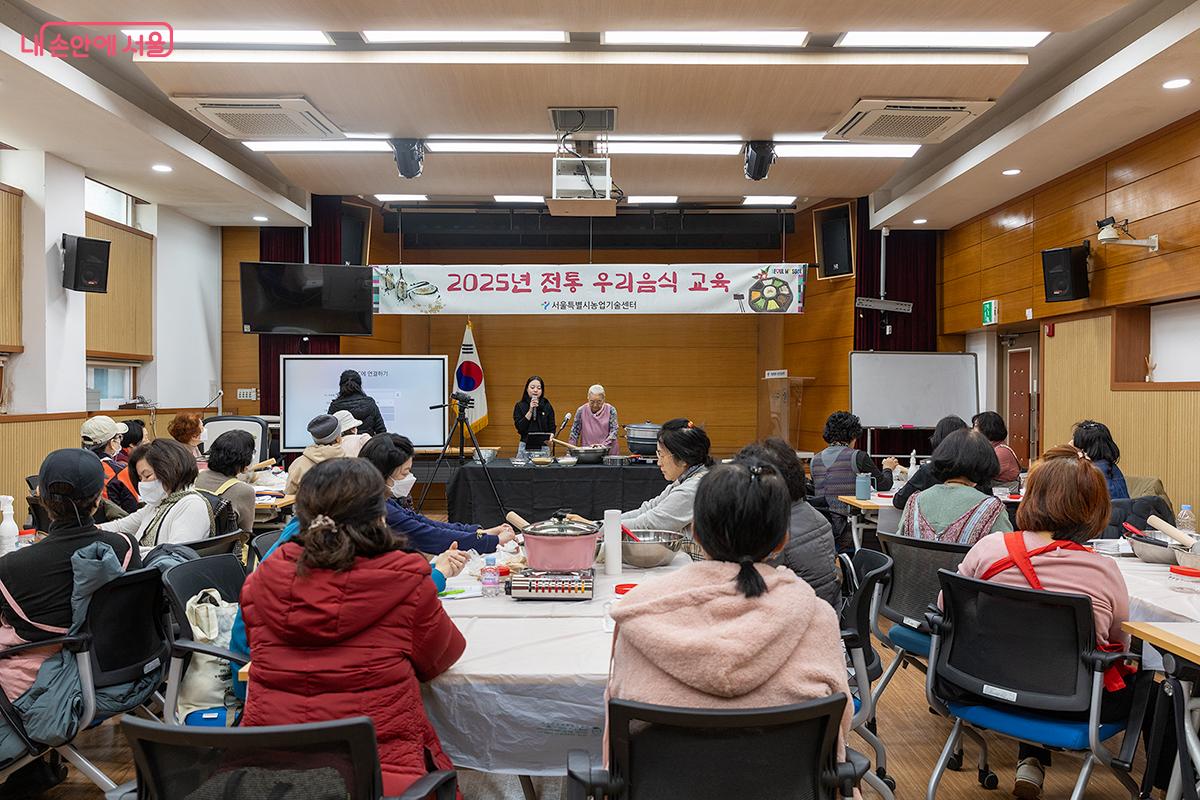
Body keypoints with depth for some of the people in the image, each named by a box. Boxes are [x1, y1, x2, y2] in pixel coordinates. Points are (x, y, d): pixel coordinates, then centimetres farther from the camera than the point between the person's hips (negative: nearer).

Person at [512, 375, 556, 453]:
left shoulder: (547, 406, 5)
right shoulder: (520, 406, 2)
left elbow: (552, 428, 6)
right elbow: (520, 428, -7)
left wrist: (550, 438, -15)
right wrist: (530, 410, -13)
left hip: (543, 447, 1)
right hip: (526, 447, -1)